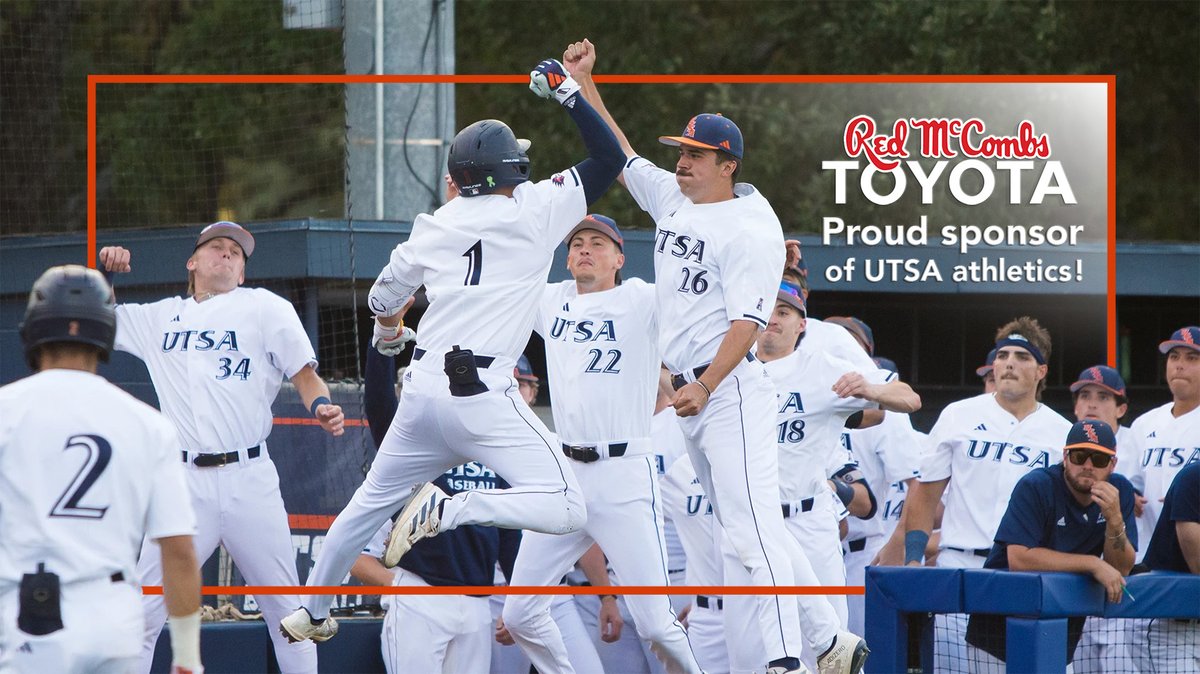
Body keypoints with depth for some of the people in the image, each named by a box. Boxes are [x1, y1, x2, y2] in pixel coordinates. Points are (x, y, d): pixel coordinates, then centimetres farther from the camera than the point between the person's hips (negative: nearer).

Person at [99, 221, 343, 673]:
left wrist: (322, 407, -16)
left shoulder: (264, 307, 12)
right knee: (141, 615, -7)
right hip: (185, 484, 1)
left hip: (249, 481, -1)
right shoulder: (160, 318, 19)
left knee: (287, 611, 1)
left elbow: (304, 373, 5)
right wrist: (101, 269, 10)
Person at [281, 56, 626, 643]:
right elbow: (609, 159, 1)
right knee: (565, 508, -11)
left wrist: (387, 336, 45)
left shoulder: (435, 225, 12)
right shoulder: (535, 210, -2)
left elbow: (383, 299, 23)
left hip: (422, 391, 6)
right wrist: (567, 91, 10)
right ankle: (448, 511, -26)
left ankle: (311, 613, 31)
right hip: (483, 393, -6)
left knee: (371, 503, 23)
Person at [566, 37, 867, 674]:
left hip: (730, 391, -9)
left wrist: (704, 386, -29)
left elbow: (747, 322, -19)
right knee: (746, 529, 9)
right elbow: (617, 152, 25)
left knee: (754, 526, -16)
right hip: (685, 392, 9)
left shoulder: (750, 228, -12)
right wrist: (583, 81, 21)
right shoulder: (671, 199, 13)